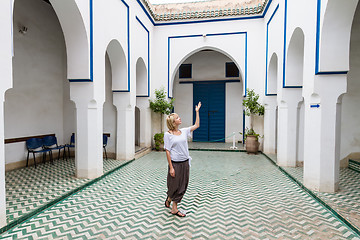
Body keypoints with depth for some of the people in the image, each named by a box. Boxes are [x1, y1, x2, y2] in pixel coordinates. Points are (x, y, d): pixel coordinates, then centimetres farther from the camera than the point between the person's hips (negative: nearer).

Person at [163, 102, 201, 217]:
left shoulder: (184, 131, 4)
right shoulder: (168, 134, -11)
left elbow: (197, 125, 13)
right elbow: (167, 151, -12)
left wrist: (197, 111, 13)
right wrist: (171, 167, -15)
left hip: (185, 162, 6)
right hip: (175, 163, -6)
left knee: (183, 186, 15)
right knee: (175, 186, 8)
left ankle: (169, 200, 39)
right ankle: (174, 209, 31)